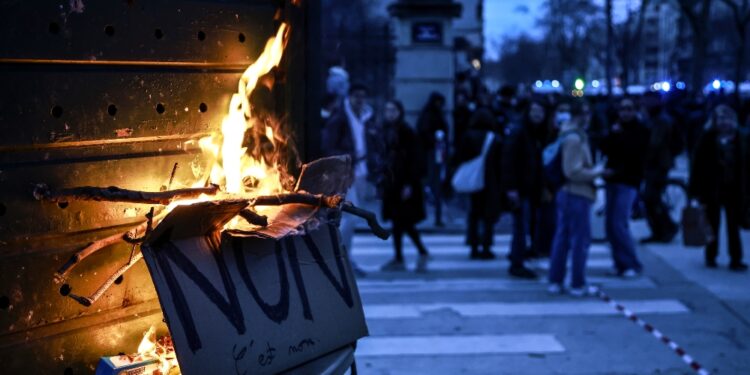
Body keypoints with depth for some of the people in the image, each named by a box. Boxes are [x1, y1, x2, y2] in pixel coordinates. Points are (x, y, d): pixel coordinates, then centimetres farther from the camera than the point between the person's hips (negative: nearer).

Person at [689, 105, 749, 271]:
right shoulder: (707, 139, -4)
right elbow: (697, 165, -5)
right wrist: (696, 190, -8)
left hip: (734, 189, 1)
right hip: (712, 189, -1)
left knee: (734, 226, 4)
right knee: (712, 224, 10)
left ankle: (736, 259, 9)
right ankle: (711, 257, 23)